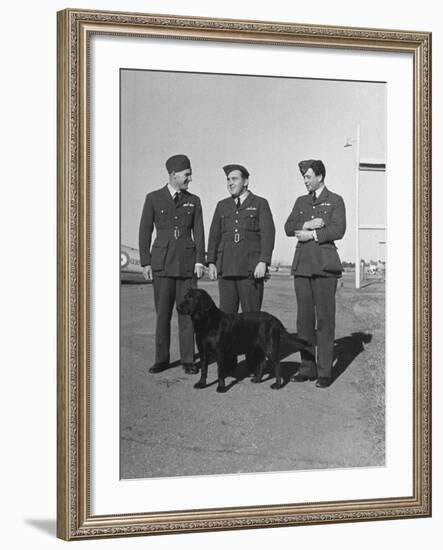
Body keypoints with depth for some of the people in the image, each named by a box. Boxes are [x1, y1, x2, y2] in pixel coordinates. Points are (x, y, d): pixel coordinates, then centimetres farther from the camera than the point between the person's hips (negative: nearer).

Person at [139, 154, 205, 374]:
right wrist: (145, 263, -2)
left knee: (187, 311, 0)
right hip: (162, 263, -1)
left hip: (187, 261, 1)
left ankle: (188, 360, 6)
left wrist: (200, 261, -6)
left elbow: (199, 233, 5)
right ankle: (161, 359, 12)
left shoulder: (193, 201, 8)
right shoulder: (153, 198, 2)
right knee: (162, 312, 2)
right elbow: (144, 232, 3)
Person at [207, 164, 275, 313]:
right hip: (226, 269, 4)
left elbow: (268, 234, -3)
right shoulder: (222, 206, 17)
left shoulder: (260, 204, 5)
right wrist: (211, 263, 5)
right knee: (226, 314, 0)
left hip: (251, 270, -3)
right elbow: (214, 235, 15)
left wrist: (263, 262, -14)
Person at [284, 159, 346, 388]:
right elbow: (288, 228, 7)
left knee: (325, 320, -5)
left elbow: (338, 230, -8)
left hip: (324, 266, -5)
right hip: (302, 265, 5)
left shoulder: (335, 201, 5)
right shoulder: (301, 202, 19)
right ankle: (307, 367, 11)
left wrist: (311, 235, -9)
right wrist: (307, 224, -9)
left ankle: (325, 371, -1)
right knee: (304, 319, 4)